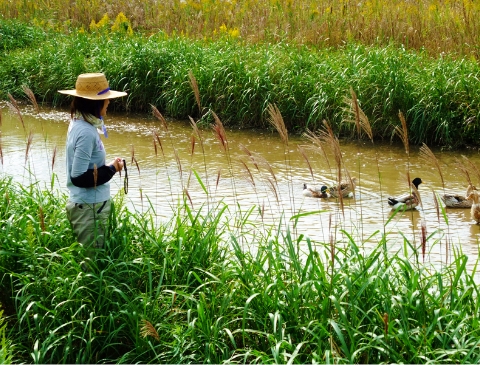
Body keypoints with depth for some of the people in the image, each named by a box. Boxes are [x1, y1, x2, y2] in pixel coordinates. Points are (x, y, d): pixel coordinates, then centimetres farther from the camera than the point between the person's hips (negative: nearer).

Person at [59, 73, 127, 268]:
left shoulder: (79, 124, 7)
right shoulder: (86, 132, -22)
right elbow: (79, 177, -23)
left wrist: (106, 166, 2)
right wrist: (111, 169, -13)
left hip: (88, 204, 9)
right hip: (89, 207, -9)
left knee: (88, 258, 16)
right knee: (91, 261, 0)